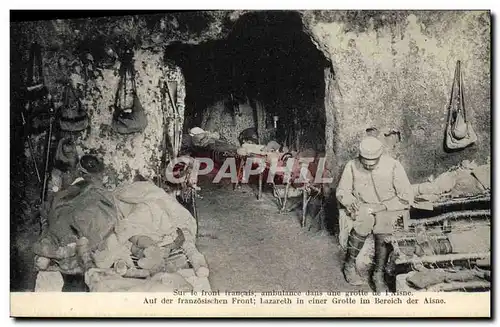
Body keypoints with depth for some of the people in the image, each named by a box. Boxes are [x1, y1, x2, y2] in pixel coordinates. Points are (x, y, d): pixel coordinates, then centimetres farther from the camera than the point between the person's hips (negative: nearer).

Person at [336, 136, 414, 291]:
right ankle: (349, 265, -16)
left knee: (382, 226, -32)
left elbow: (407, 197, -11)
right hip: (362, 207, 0)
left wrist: (382, 207, -20)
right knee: (365, 221, -33)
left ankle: (378, 274, -18)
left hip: (387, 209, 0)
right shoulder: (352, 166, -7)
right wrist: (351, 202, -18)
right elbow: (341, 191, 4)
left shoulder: (393, 166, -13)